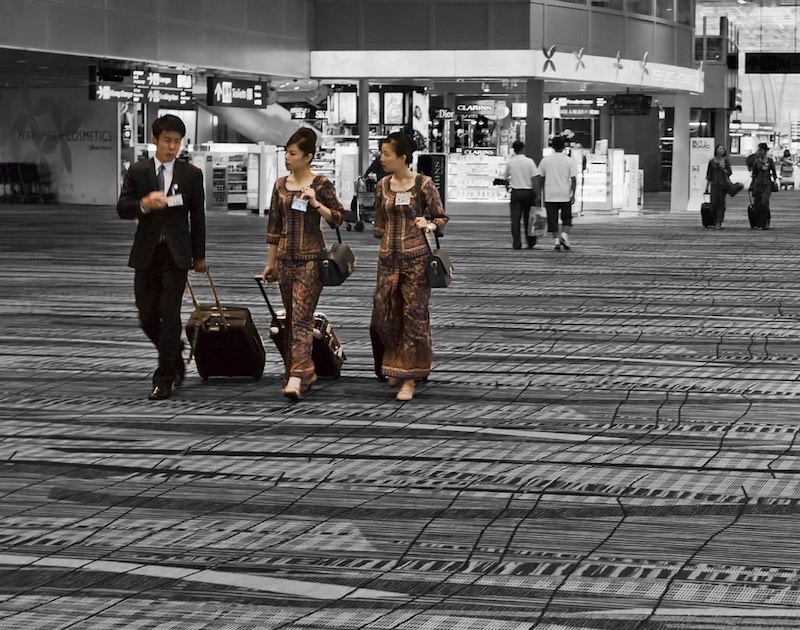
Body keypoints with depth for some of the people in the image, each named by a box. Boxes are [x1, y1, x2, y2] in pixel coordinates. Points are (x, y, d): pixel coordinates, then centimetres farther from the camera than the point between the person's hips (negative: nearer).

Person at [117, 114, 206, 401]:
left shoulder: (191, 174, 2)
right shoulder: (137, 172, 5)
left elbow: (198, 216, 6)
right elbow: (122, 208, 0)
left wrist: (199, 255, 8)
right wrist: (144, 204, -20)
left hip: (176, 255, -2)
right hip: (146, 253, 2)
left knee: (169, 316, -8)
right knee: (147, 317, 6)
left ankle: (165, 379, -3)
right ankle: (175, 357, 32)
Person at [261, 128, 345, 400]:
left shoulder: (321, 184, -5)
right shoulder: (281, 185, 9)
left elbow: (337, 218, -3)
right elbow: (274, 226, 14)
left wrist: (316, 203, -18)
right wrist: (270, 262, 16)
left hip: (311, 258, -6)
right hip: (285, 258, 6)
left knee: (301, 318, -14)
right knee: (292, 318, 9)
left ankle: (296, 378, -23)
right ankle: (307, 370, 21)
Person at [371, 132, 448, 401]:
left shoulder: (424, 184, -5)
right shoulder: (383, 186, 8)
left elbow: (441, 218, 0)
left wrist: (430, 225, -19)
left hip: (415, 258, -4)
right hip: (388, 258, 5)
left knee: (414, 316, -3)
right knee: (384, 315, 4)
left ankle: (409, 379, 1)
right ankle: (395, 368, 26)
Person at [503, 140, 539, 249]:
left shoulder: (510, 162, 0)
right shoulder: (529, 161, -4)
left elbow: (506, 178, 12)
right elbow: (534, 179, -8)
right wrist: (535, 194, -3)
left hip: (515, 192, 0)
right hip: (528, 191, 0)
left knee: (515, 219, 1)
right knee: (527, 218, 11)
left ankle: (516, 243, -6)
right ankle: (530, 242, 16)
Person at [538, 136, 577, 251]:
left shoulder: (545, 160, 2)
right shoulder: (569, 161, -2)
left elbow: (542, 178, 7)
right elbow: (573, 178, -7)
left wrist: (543, 194, 16)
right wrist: (573, 194, -5)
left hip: (550, 195, 1)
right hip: (565, 194, -1)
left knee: (552, 219, 5)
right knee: (566, 218, 12)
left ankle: (556, 240, -1)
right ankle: (564, 235, -9)